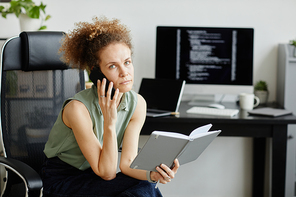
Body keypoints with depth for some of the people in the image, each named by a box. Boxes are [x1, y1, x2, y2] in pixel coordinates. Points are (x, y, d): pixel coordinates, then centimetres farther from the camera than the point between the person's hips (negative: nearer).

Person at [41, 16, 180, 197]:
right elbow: (106, 172, -22)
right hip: (62, 182, -5)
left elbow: (127, 162, -13)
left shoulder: (137, 104, -8)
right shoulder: (78, 108, -25)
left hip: (94, 177, 5)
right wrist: (110, 123, -32)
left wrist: (152, 173, -33)